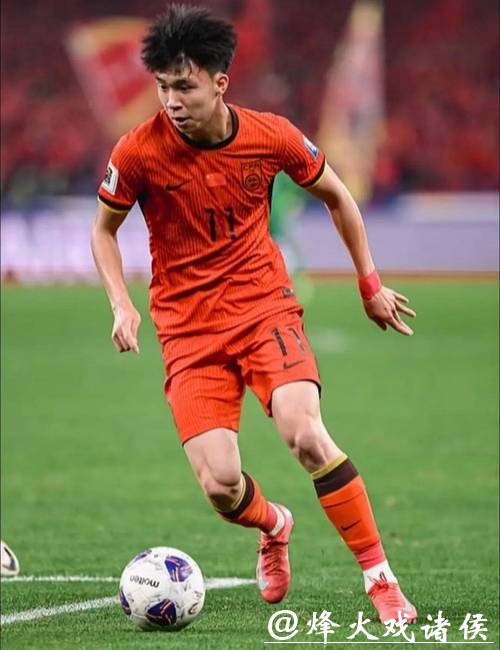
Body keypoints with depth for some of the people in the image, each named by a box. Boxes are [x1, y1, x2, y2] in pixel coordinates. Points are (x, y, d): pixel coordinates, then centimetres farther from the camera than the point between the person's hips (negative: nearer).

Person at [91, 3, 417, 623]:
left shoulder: (272, 136, -8)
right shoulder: (139, 152, -12)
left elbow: (336, 195, 11)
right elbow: (103, 229, 6)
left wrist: (370, 283, 14)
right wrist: (122, 305, -8)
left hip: (265, 309, 0)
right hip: (188, 330, 0)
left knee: (305, 435, -25)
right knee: (220, 485, -13)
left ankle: (380, 578, -12)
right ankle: (274, 527, 25)